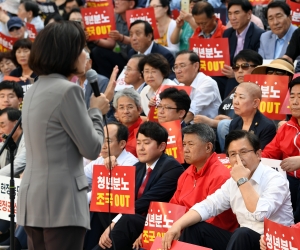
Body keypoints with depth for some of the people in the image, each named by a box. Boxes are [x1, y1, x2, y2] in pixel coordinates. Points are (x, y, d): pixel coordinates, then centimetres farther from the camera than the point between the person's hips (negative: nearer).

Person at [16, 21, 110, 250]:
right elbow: (92, 149, -10)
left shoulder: (34, 91, 14)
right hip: (61, 201, -9)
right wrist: (96, 111, 5)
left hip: (33, 200, 9)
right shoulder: (67, 90, -13)